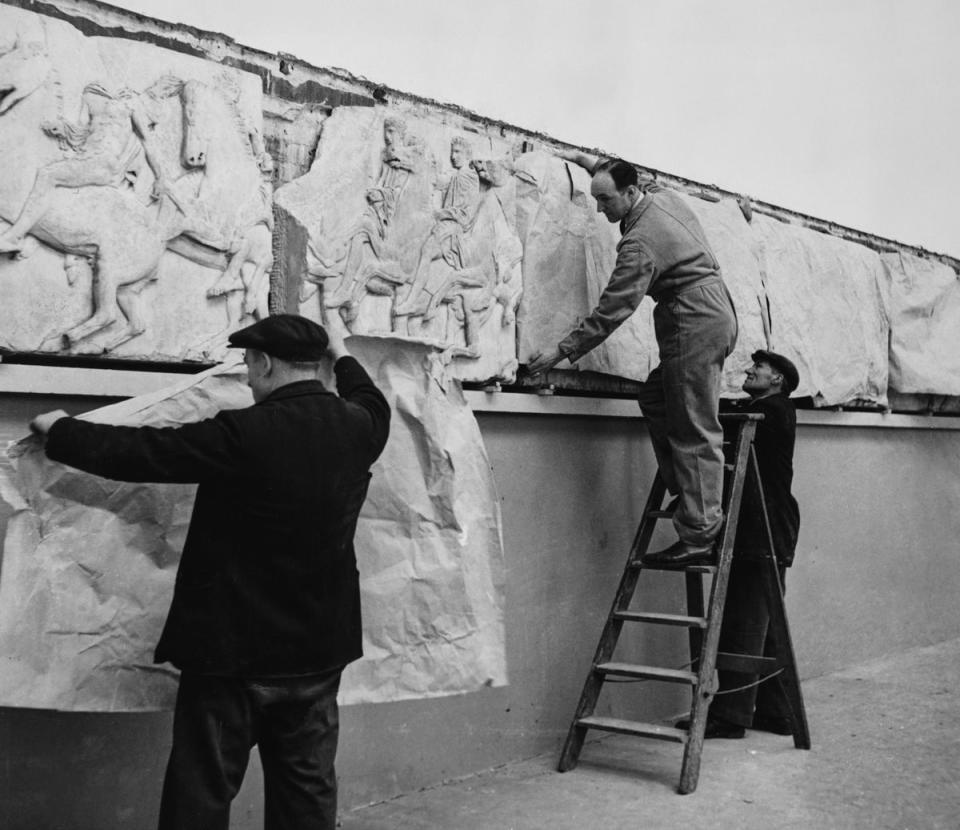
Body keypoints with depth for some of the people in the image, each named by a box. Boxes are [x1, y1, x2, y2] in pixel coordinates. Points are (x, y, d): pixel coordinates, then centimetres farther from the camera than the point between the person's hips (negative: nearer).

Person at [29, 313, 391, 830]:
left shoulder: (245, 433, -21)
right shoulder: (356, 427, -2)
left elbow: (139, 452, -13)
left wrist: (60, 430, 4)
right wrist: (342, 354, 39)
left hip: (234, 650, -5)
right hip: (318, 651, 6)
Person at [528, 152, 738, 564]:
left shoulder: (640, 243, -17)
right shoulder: (664, 196, 11)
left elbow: (610, 312, -17)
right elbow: (635, 180, 38)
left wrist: (561, 352, -12)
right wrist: (596, 164, 36)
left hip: (696, 322, -10)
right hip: (716, 312, 10)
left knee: (694, 433, -10)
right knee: (655, 398, 13)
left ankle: (697, 537, -9)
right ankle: (685, 491, 12)